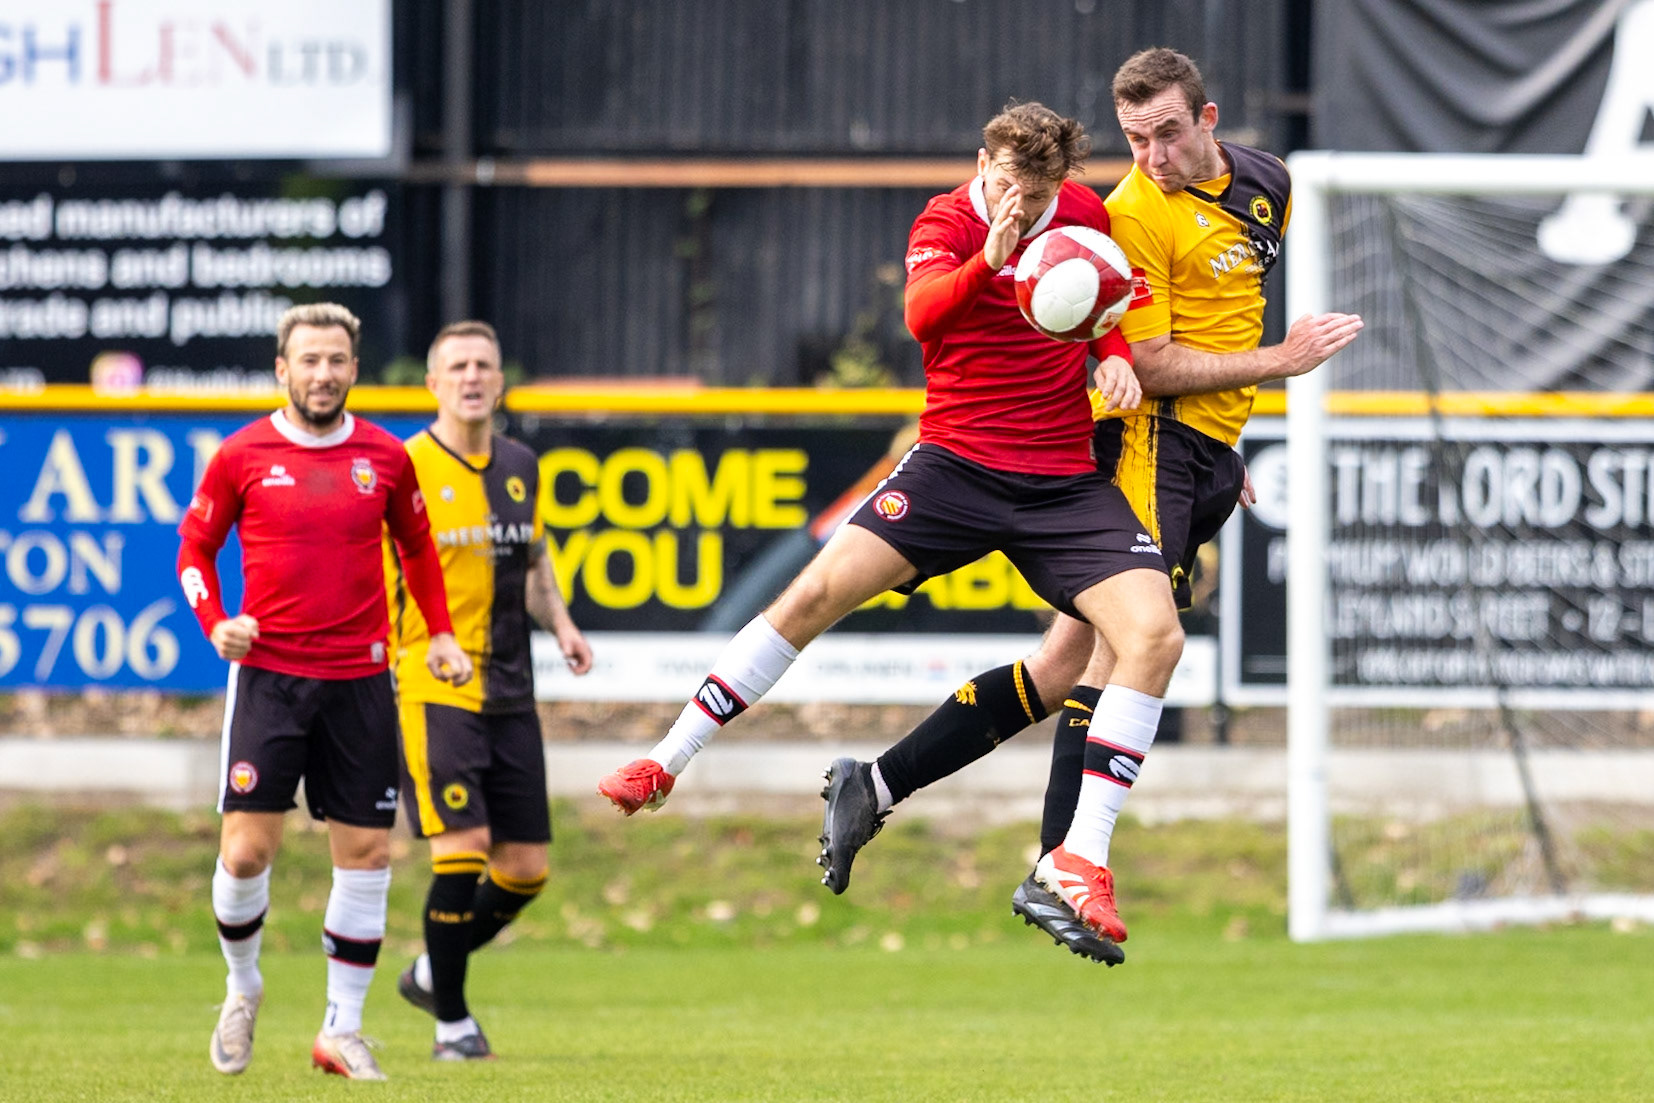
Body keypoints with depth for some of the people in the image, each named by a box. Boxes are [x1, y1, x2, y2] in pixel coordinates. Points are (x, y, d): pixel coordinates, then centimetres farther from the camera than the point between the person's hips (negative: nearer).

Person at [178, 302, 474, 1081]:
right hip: (268, 674, -2)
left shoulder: (385, 459, 5)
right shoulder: (243, 456, 0)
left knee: (366, 855, 0)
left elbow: (416, 547, 20)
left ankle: (342, 1030, 10)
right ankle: (242, 989, 20)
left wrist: (440, 633, 12)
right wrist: (216, 624, -8)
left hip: (359, 680, 2)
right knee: (246, 849, -8)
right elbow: (195, 548, 8)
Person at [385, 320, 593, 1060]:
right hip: (432, 688, -6)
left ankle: (433, 971, 28)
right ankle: (451, 1021, -2)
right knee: (462, 844, -15)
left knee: (526, 867, 4)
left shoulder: (520, 467, 13)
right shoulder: (405, 470, -7)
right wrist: (375, 655, -20)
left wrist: (561, 626, 7)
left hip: (510, 693, 6)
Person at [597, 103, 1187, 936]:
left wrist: (1114, 352, 0)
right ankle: (665, 763, 1)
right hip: (955, 460, -2)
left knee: (1155, 634, -18)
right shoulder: (945, 224, -8)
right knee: (817, 592, -15)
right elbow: (922, 311, -28)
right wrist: (989, 259, -47)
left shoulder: (1084, 214, 4)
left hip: (1064, 482, 2)